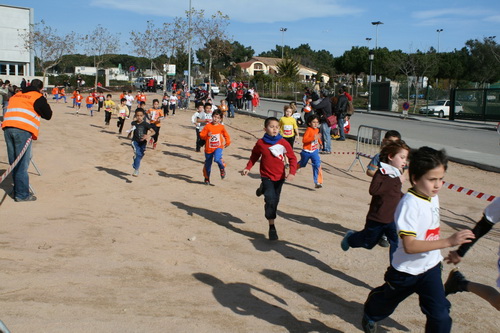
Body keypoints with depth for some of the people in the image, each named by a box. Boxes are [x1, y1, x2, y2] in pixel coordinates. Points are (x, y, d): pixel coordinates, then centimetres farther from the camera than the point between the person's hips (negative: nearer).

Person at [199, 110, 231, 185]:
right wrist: (207, 135, -20)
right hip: (209, 148, 1)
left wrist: (227, 142, 12)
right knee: (207, 164, 12)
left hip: (218, 147, -1)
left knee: (217, 159, -30)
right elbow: (201, 135, -4)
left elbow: (226, 135, 16)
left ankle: (222, 168, 3)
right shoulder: (208, 126, -5)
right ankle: (207, 179, 34)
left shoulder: (221, 127, 0)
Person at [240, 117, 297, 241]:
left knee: (275, 200, 16)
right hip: (267, 176, -2)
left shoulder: (283, 143, -8)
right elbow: (254, 156, 9)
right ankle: (272, 227, -5)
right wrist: (247, 168, -1)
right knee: (270, 200, -14)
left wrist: (292, 172, -16)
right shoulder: (260, 143, -7)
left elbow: (292, 158, -4)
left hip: (280, 177, 2)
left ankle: (263, 189, 49)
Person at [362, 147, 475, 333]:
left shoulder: (432, 197, -4)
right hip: (407, 271, -5)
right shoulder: (410, 204, -29)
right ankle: (370, 315, 54)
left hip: (431, 268, 6)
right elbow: (410, 246, -35)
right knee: (387, 301, 21)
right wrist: (448, 242, -39)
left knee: (440, 316, -1)